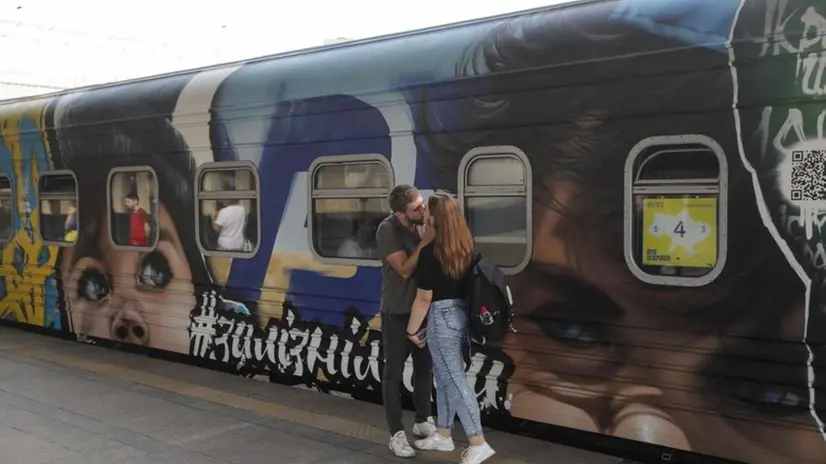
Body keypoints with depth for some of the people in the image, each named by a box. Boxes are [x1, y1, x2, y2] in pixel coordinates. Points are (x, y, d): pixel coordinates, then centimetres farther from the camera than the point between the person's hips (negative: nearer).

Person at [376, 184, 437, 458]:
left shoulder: (422, 224, -3)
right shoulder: (387, 230, -18)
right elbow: (405, 270, -21)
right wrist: (425, 242, -26)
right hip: (397, 313, -6)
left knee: (424, 367, 16)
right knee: (394, 373, 2)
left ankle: (423, 421, 33)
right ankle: (396, 434, 10)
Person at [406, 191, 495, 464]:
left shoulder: (431, 251, -18)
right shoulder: (466, 246, 2)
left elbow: (424, 297, -15)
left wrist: (412, 330, -3)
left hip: (442, 318, -8)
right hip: (462, 313, 8)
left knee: (455, 381, -2)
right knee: (445, 377, 18)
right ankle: (443, 436, 29)